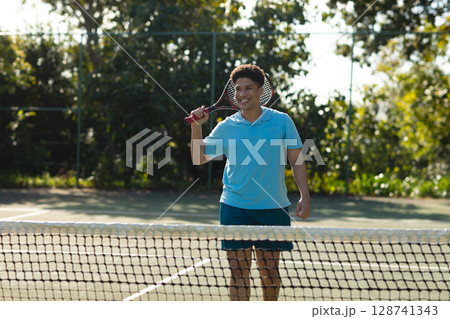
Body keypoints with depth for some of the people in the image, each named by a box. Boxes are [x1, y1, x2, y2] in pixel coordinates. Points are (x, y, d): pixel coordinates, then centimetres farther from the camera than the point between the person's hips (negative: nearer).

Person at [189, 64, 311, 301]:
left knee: (269, 270, 9)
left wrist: (304, 197, -5)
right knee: (239, 270, -4)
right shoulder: (226, 127, 3)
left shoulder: (281, 121, 1)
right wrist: (196, 126, -7)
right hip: (235, 208, 0)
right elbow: (199, 158, 6)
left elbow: (297, 161, 3)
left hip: (273, 208, 0)